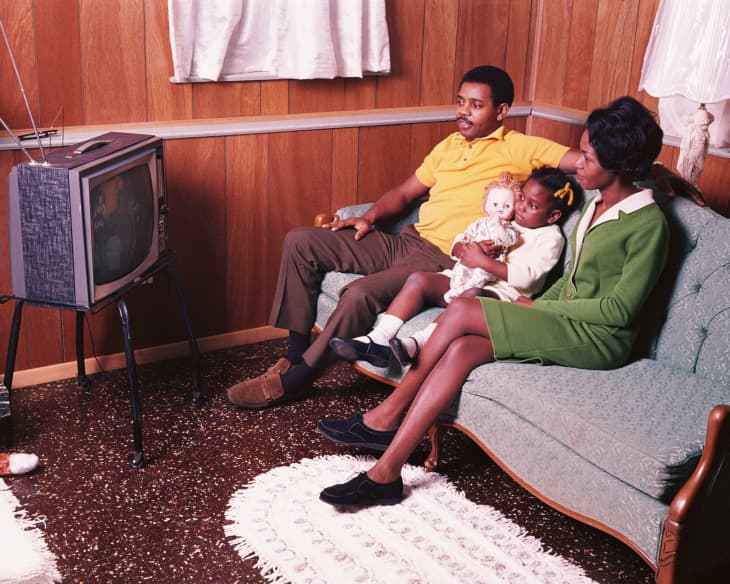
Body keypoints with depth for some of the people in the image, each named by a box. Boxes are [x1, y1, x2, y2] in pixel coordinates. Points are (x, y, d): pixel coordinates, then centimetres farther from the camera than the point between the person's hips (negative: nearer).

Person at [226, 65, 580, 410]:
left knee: (361, 294, -33)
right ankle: (295, 355, -1)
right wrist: (370, 218, 7)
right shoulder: (449, 145, 21)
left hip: (445, 260, -8)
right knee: (300, 242, -3)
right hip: (407, 240, 8)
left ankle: (293, 380, -13)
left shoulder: (519, 149, 0)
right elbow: (404, 193, 23)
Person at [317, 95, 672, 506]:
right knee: (462, 349, -20)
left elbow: (620, 308, -16)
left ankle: (388, 415, -7)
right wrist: (535, 307, 2)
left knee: (462, 312, -21)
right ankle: (386, 472, -22)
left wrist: (541, 308, -11)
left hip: (600, 339, -8)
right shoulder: (598, 205, 14)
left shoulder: (648, 223, -13)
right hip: (567, 322, 8)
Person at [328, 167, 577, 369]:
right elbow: (457, 243, 19)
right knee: (418, 279, -14)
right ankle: (378, 339, -25)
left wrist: (482, 260, -16)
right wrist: (471, 248, -5)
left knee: (472, 296, -39)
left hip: (500, 291, -7)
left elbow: (525, 276, -15)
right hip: (463, 278, 7)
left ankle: (415, 344, -52)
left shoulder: (550, 238, 1)